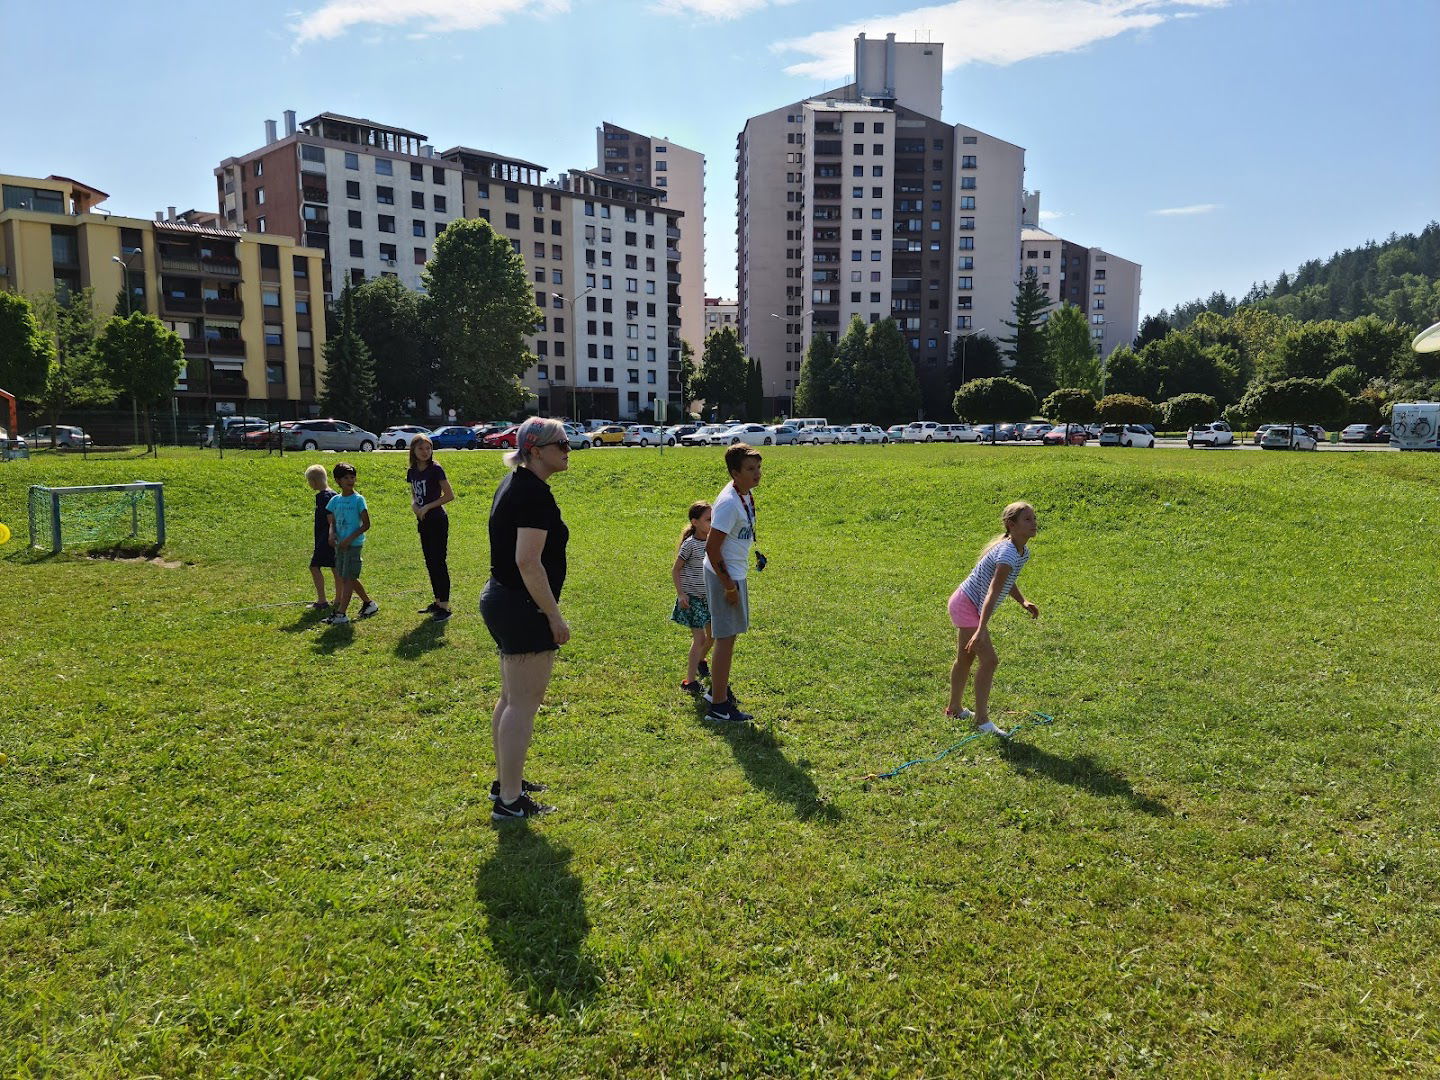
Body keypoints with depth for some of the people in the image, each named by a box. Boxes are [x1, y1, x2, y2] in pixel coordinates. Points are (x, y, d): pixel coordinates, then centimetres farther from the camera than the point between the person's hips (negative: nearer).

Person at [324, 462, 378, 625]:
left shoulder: (358, 499, -8)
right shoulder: (335, 500, 8)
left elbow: (366, 524, -10)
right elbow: (332, 522, 11)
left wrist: (349, 539, -17)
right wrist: (332, 534, -11)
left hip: (354, 544, -7)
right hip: (340, 544, 7)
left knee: (348, 578, -7)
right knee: (349, 578, 14)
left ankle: (341, 613, -8)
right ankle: (368, 603, 30)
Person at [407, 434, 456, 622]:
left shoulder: (435, 469, -13)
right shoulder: (412, 472, 7)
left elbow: (449, 495, -15)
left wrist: (427, 507, -15)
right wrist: (414, 505, -3)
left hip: (437, 521, -7)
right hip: (423, 522, 7)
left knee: (439, 563, -6)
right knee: (430, 563, 14)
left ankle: (445, 606, -1)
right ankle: (437, 602, 25)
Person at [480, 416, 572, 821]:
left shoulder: (513, 485, 13)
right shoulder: (535, 493, -19)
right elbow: (528, 562, -25)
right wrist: (555, 616, -20)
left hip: (500, 599, 11)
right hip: (523, 609, -11)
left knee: (512, 698, 20)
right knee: (523, 704, -3)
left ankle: (505, 780, 34)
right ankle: (510, 802, 6)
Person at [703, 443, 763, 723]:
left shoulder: (746, 495, 5)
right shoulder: (729, 503, -25)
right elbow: (712, 547, -25)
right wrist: (729, 586, -21)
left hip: (735, 573, 10)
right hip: (724, 576, -10)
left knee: (729, 635, 21)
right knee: (726, 638, -3)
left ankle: (719, 689, 37)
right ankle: (718, 705, 5)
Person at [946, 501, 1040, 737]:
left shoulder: (1023, 552, 2)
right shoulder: (1008, 553, -28)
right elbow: (993, 592, -36)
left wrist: (1023, 602, 2)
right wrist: (981, 629, -42)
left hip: (965, 604, 10)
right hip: (968, 605, -10)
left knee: (965, 657, 21)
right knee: (989, 660, -12)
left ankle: (955, 708, 37)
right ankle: (982, 720, -5)